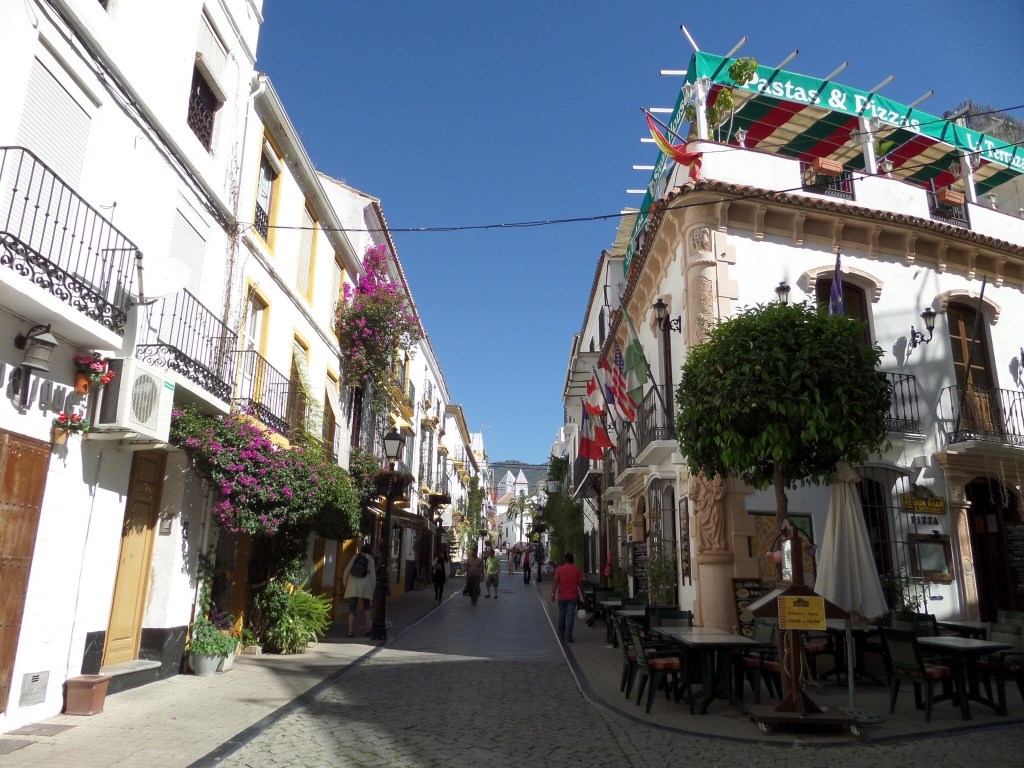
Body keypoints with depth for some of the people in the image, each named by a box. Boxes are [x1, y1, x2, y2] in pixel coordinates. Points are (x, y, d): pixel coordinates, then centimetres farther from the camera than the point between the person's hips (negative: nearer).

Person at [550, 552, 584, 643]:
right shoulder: (577, 570, -1)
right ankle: (568, 637, -5)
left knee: (562, 616, 16)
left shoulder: (560, 569, -4)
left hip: (562, 596, 1)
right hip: (573, 596, -1)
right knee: (570, 616, -1)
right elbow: (580, 583, -1)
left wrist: (553, 594, -4)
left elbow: (556, 582, -8)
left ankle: (561, 635, 28)